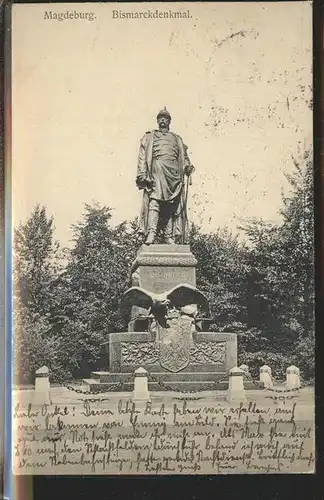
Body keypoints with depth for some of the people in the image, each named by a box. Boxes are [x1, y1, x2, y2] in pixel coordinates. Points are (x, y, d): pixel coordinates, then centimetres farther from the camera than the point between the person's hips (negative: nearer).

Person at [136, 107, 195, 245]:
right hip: (156, 171, -2)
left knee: (171, 205, -3)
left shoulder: (177, 138, 28)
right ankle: (151, 233, -27)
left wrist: (188, 166, -2)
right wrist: (142, 174, -4)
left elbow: (184, 156, 20)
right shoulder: (149, 137, 21)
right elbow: (142, 157, 11)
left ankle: (169, 236, -3)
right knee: (154, 200, -19)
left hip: (174, 173, 3)